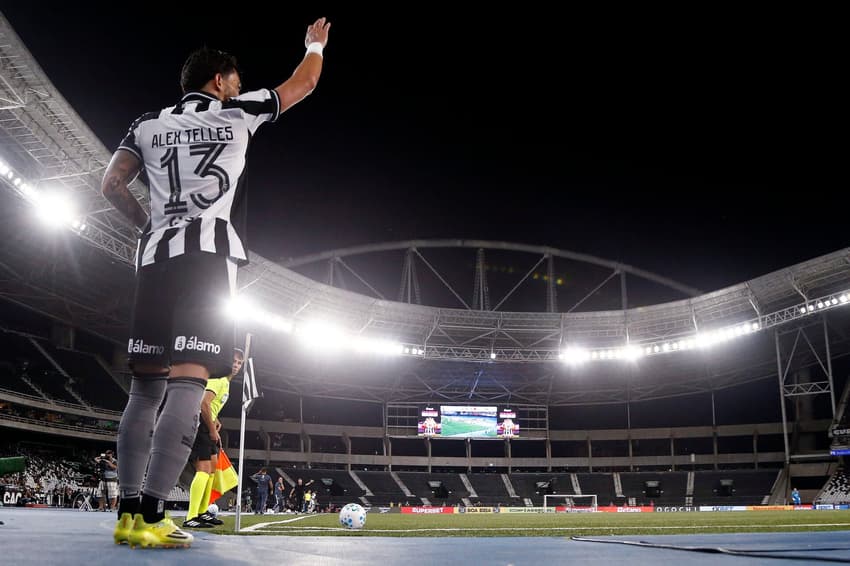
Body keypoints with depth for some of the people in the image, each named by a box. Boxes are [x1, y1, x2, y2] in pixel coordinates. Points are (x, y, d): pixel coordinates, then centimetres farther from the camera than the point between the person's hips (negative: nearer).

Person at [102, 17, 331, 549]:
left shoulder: (149, 123, 19)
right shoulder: (236, 112, 10)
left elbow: (112, 185, 10)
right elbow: (303, 84, 21)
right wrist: (316, 44, 39)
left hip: (156, 256, 5)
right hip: (208, 255, -5)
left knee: (147, 386, 6)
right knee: (188, 382, -11)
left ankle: (129, 510, 3)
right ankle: (149, 514, -19)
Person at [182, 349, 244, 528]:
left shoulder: (226, 382, 17)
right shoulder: (219, 379, -15)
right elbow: (204, 404, -25)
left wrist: (215, 421, 11)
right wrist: (212, 430, -19)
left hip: (208, 426, 11)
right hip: (199, 424, -11)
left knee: (212, 465, 16)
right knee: (204, 469, -17)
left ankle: (203, 512, 25)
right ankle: (191, 518, -20)